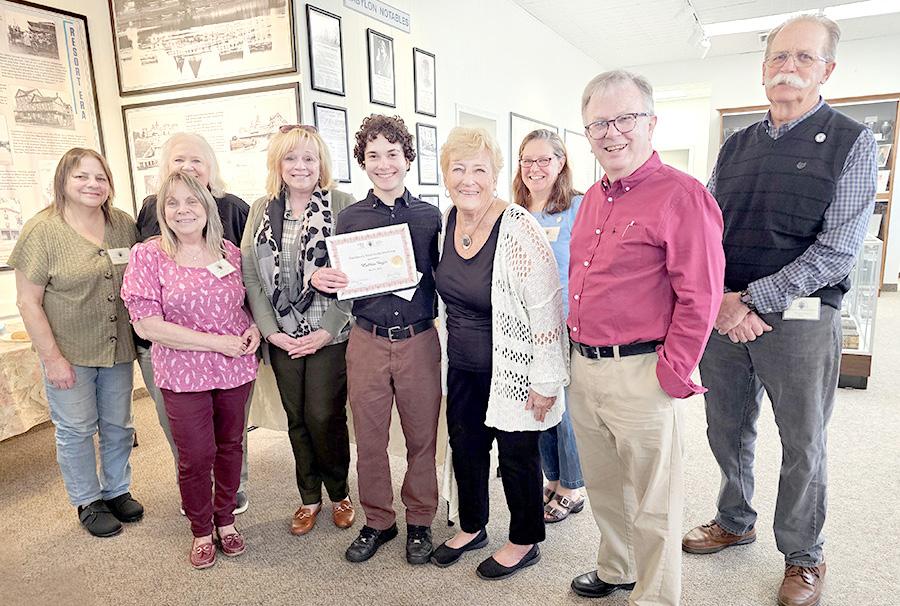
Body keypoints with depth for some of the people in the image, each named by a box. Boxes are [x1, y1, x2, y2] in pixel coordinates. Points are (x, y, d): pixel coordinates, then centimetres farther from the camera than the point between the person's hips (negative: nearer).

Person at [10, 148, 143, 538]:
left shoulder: (124, 225, 0)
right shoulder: (42, 231, -11)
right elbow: (28, 302, -10)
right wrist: (52, 357, -13)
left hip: (118, 348, 4)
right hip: (68, 353, -3)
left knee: (118, 425, 16)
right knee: (76, 430, 10)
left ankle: (117, 490, 36)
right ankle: (88, 502, 29)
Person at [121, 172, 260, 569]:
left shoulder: (230, 252, 2)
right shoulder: (147, 256, -8)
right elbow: (146, 325, -14)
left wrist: (253, 329, -4)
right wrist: (217, 342, -16)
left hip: (236, 369, 3)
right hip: (184, 375, -3)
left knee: (230, 446, 15)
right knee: (195, 457, 5)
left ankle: (226, 518, 37)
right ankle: (201, 530, 31)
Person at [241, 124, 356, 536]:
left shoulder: (343, 205, -6)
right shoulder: (262, 209, 7)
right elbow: (250, 273, 4)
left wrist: (328, 331, -13)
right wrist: (270, 330, -5)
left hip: (329, 335, -4)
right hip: (282, 337, 4)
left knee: (324, 416, 0)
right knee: (297, 419, 13)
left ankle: (339, 492, 26)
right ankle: (309, 497, 32)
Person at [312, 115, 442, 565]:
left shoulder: (429, 216, 3)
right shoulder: (349, 218, 4)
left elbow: (442, 280, 6)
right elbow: (341, 283, 9)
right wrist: (320, 280, -12)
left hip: (419, 340, 0)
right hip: (367, 341, 1)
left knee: (422, 438, 10)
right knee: (369, 439, 10)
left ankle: (419, 521, 31)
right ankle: (377, 520, 32)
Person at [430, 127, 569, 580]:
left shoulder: (518, 229, -23)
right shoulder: (448, 220, 0)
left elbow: (546, 309, -21)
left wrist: (545, 381, -19)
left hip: (511, 369, -7)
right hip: (463, 365, 7)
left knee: (516, 453, 10)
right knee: (464, 445, 19)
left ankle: (525, 542, 35)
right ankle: (471, 528, 43)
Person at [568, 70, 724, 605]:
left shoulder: (681, 195, -12)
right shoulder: (594, 198, 13)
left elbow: (699, 297, -16)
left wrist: (671, 377, -16)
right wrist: (576, 349, 16)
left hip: (641, 375, -8)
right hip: (584, 368, 8)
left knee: (653, 506, 9)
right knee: (603, 486, 23)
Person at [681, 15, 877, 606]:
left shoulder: (851, 143, -3)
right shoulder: (736, 147, 10)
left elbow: (837, 249, -12)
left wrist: (752, 301, -17)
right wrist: (720, 301, -9)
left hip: (799, 320, -4)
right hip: (724, 315, 4)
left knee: (803, 446, 10)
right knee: (728, 432, 16)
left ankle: (803, 557, 31)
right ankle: (735, 522, 39)